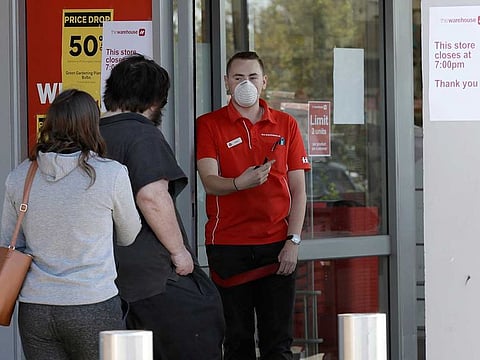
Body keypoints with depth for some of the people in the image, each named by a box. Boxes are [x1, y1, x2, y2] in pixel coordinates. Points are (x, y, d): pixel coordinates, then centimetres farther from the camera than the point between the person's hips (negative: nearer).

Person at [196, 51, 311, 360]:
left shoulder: (286, 125, 10)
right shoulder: (209, 125, 4)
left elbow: (298, 189, 9)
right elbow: (210, 182, -8)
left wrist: (293, 241, -2)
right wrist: (240, 183, -29)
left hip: (276, 245, 1)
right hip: (227, 246, -1)